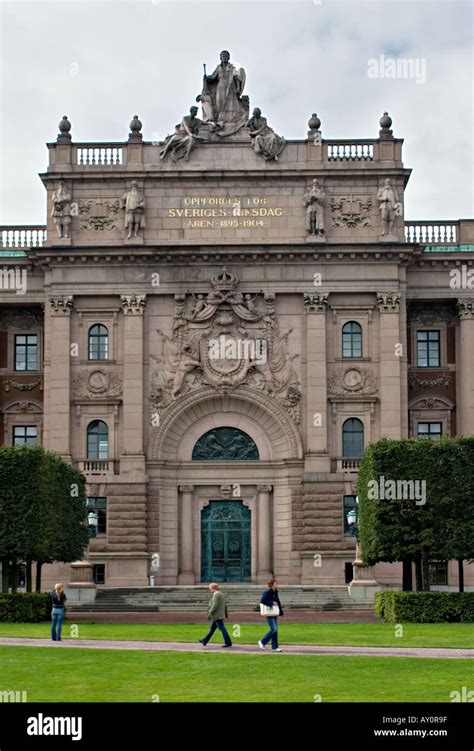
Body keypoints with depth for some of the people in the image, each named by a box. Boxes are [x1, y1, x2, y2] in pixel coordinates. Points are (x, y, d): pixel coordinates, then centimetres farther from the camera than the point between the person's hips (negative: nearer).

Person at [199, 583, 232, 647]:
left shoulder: (216, 594, -15)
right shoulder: (221, 594, 15)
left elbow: (215, 605, -22)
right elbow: (225, 605, 18)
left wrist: (210, 613, -16)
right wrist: (226, 613, 21)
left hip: (217, 615, -10)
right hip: (220, 615, 10)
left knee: (222, 628, -8)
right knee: (212, 628, 15)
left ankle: (228, 643, -7)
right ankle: (205, 641, 23)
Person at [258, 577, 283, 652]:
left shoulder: (275, 593, 13)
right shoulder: (267, 592, -11)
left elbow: (278, 602, 18)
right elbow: (262, 600, -21)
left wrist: (280, 611, 9)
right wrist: (271, 603, -22)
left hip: (275, 614, 8)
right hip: (269, 614, -8)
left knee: (275, 630, 7)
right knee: (273, 629, -12)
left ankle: (274, 647, 11)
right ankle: (262, 642, 3)